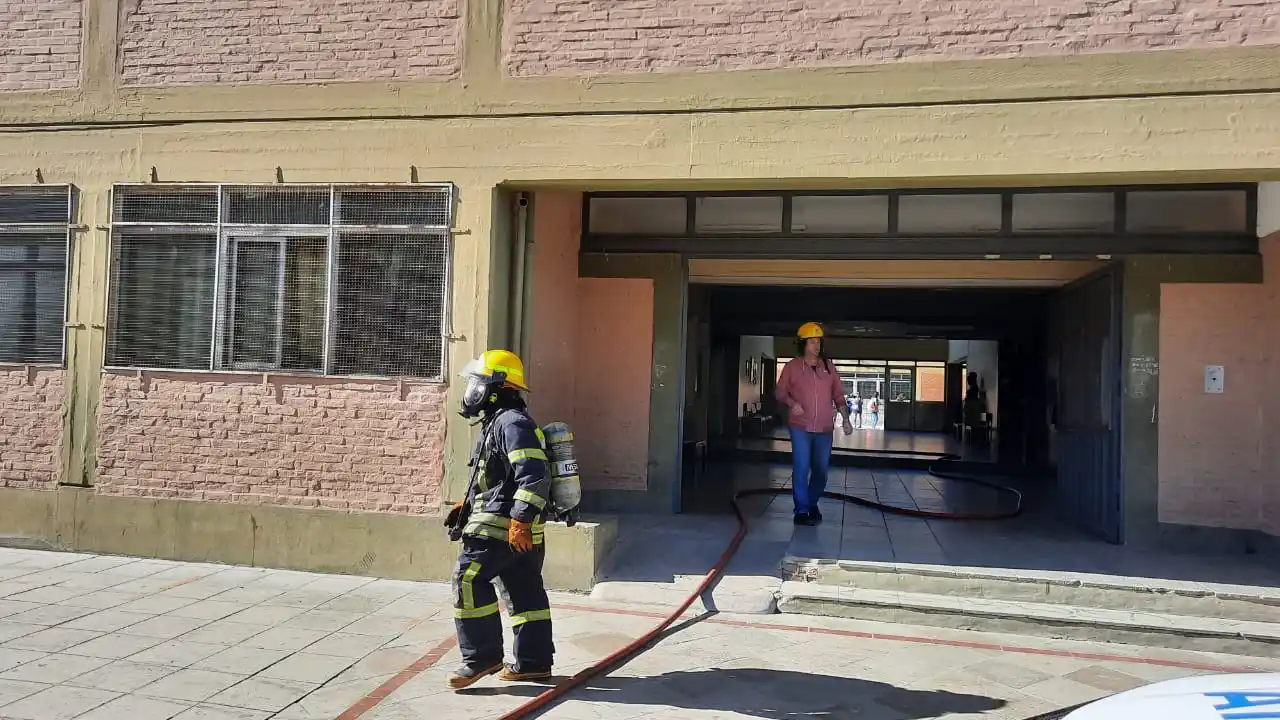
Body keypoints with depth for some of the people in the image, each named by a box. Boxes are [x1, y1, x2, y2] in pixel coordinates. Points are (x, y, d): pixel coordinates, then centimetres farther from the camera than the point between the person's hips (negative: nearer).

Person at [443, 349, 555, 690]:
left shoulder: (512, 422, -15)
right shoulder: (497, 422, 20)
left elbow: (534, 475, -25)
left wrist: (520, 521, -28)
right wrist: (466, 505, 23)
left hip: (506, 526, -11)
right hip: (522, 529, 11)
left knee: (469, 578, -11)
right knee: (525, 592, 12)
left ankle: (482, 656, -5)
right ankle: (533, 662, 18)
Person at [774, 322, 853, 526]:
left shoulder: (828, 366, 8)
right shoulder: (792, 366, -1)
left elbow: (838, 395, 11)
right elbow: (779, 392, 2)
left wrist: (845, 419, 4)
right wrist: (791, 402, -18)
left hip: (824, 428, 3)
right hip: (800, 427, -3)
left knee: (821, 470, 9)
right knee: (801, 468, -8)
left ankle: (812, 504, 28)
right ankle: (801, 510, 0)